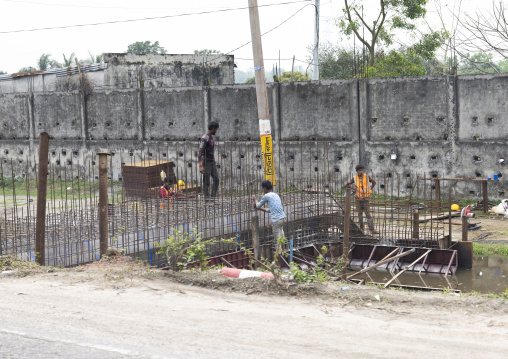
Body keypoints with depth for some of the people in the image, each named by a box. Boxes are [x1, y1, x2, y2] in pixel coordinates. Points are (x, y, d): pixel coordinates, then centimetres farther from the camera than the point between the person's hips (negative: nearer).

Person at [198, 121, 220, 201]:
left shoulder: (211, 137, 13)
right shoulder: (204, 139, -17)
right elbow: (199, 152, -22)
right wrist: (201, 166, -27)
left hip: (212, 162, 9)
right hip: (206, 163, -9)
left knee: (216, 180, 7)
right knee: (206, 183, -5)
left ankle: (213, 197, 10)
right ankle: (207, 198, -2)